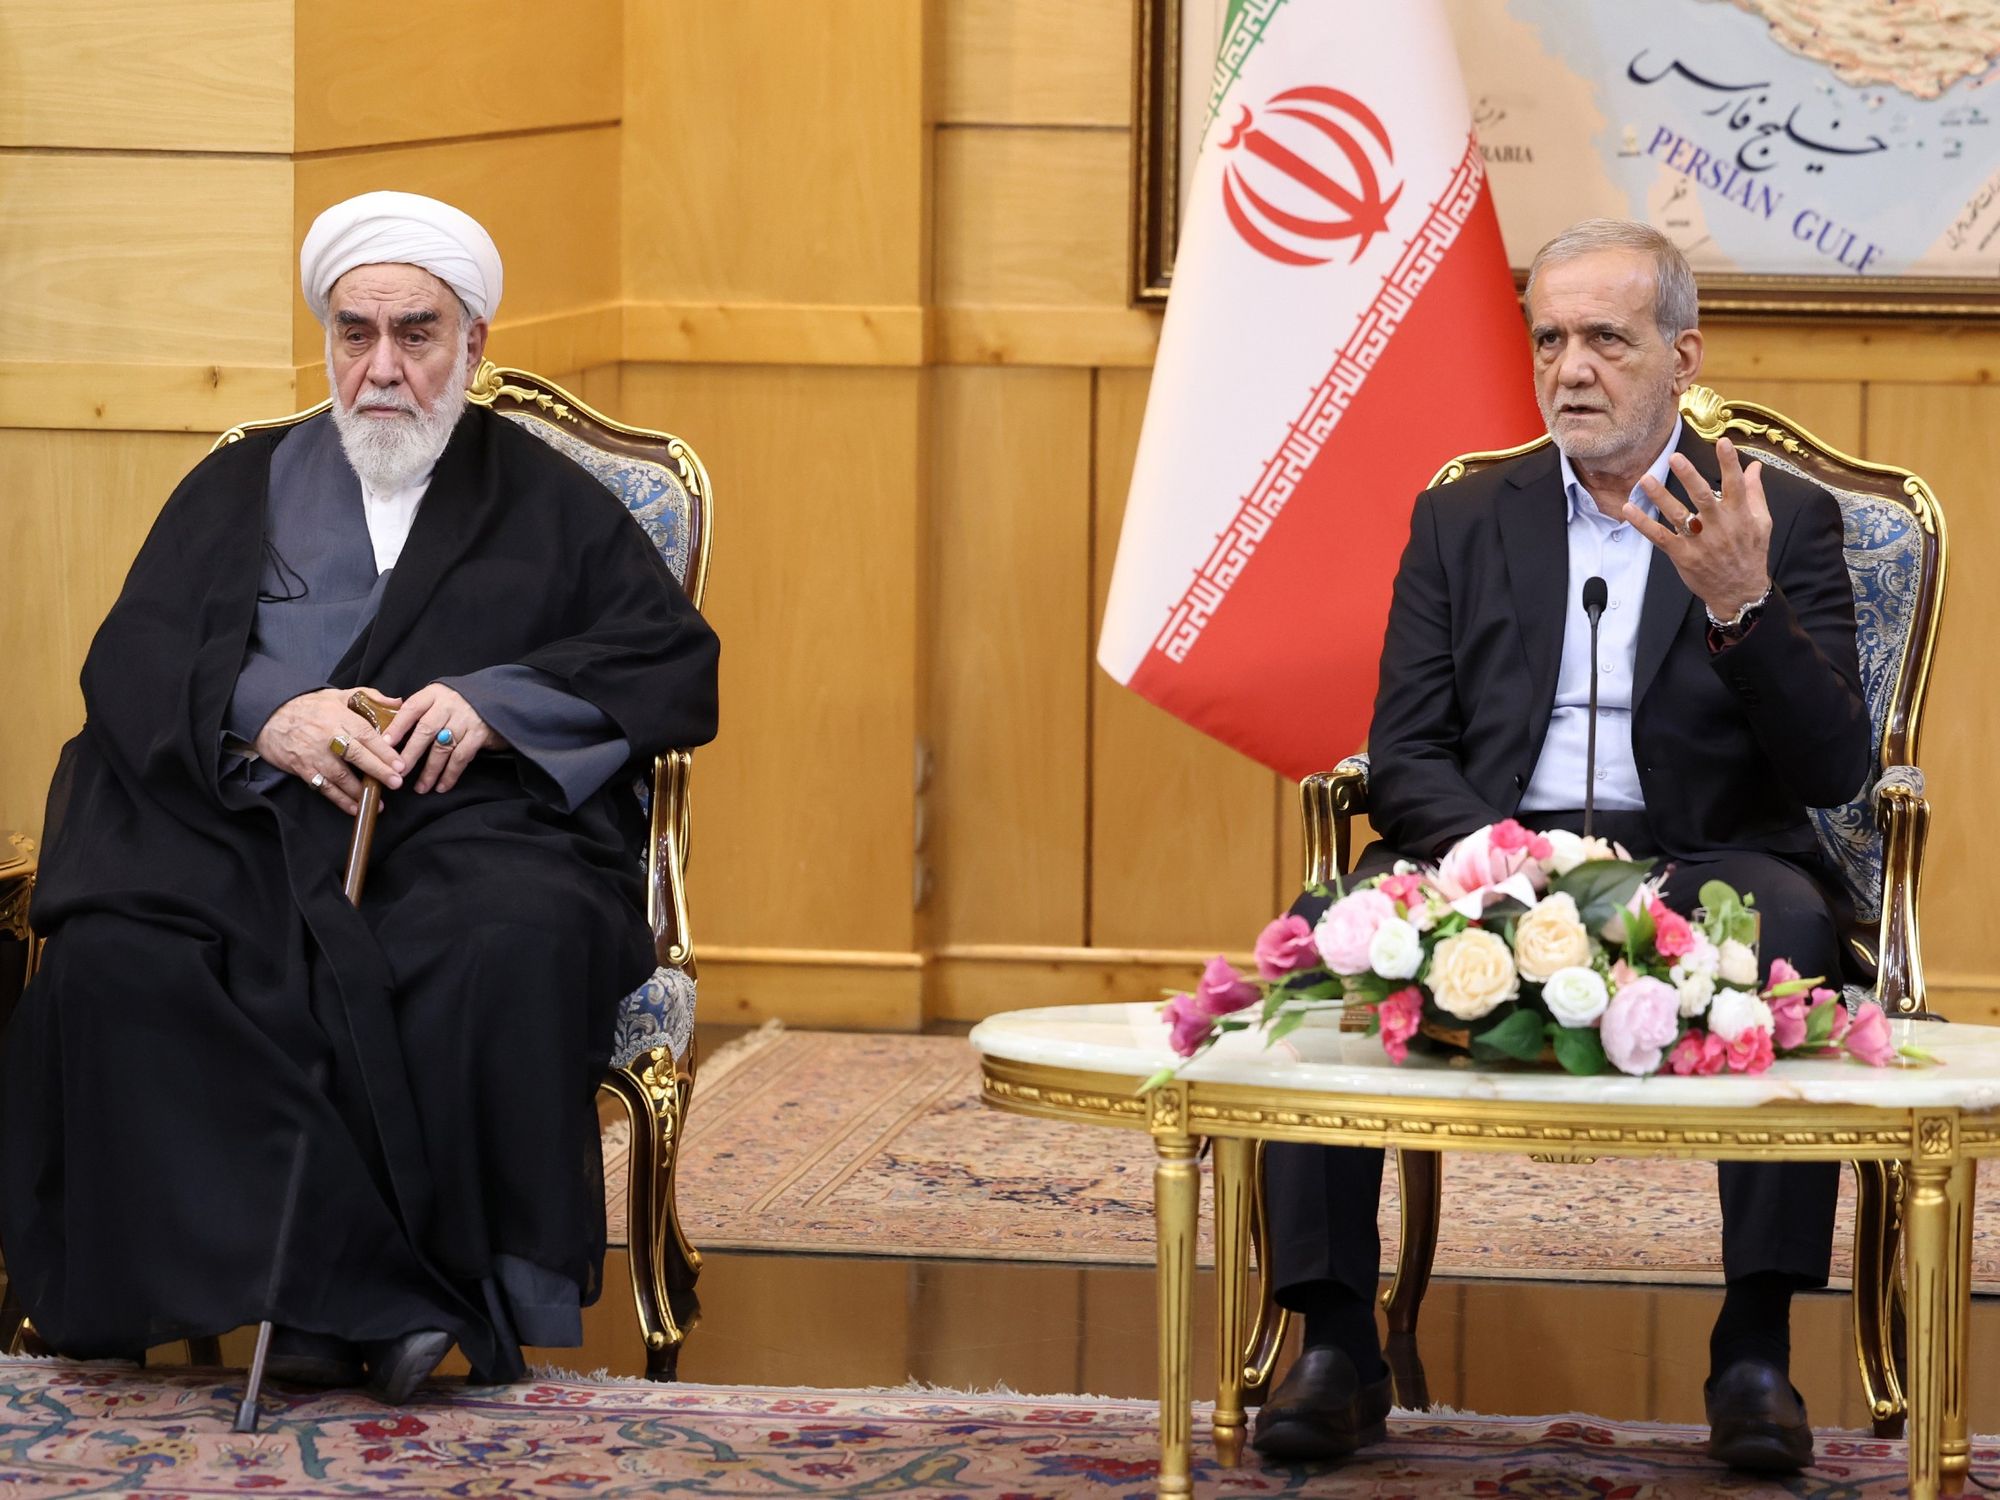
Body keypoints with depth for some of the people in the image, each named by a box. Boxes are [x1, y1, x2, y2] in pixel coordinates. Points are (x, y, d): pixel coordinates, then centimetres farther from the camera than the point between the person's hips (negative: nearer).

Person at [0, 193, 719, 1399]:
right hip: (248, 822, 1)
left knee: (511, 951, -38)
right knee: (115, 961, -32)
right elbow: (131, 659, 12)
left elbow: (681, 667, 10)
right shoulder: (242, 488, 26)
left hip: (468, 823, -1)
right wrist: (262, 715, -10)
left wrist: (499, 699, -7)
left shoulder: (550, 504, 23)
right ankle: (370, 1294, -36)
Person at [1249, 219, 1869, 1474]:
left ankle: (1756, 1349, -31)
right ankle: (1339, 1344, -26)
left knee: (1791, 927, -36)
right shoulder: (1462, 521, 16)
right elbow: (1404, 757, 7)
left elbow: (1835, 771, -2)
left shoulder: (1785, 522, 9)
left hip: (1697, 862, -2)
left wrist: (1742, 607, -20)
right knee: (1321, 935, -29)